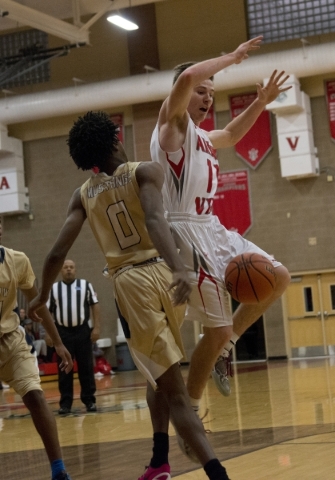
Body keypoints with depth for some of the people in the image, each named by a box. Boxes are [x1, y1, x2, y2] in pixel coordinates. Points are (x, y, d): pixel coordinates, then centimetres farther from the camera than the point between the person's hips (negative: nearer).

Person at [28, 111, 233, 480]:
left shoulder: (83, 195, 11)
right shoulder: (145, 171, 3)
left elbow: (57, 253, 7)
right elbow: (154, 220, -17)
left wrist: (42, 297, 24)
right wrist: (178, 268, -31)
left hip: (129, 282, 0)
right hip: (164, 273, 0)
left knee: (170, 387, -1)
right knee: (162, 376, 25)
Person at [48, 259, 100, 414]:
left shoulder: (85, 285, 4)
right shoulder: (53, 288, 7)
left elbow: (95, 306, 3)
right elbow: (47, 312, 9)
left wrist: (96, 327, -5)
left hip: (82, 330, -1)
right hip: (62, 332, 1)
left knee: (86, 367, 2)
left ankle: (89, 400, 9)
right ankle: (65, 403, 6)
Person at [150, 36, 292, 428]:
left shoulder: (201, 138, 19)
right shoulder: (172, 123, -7)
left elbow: (232, 135, 41)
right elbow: (187, 77, -28)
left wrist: (261, 102, 28)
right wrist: (232, 58, -15)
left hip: (213, 230, 9)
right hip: (187, 232, -9)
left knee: (278, 278, 11)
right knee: (217, 331, -7)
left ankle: (224, 348, 19)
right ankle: (189, 413, 8)